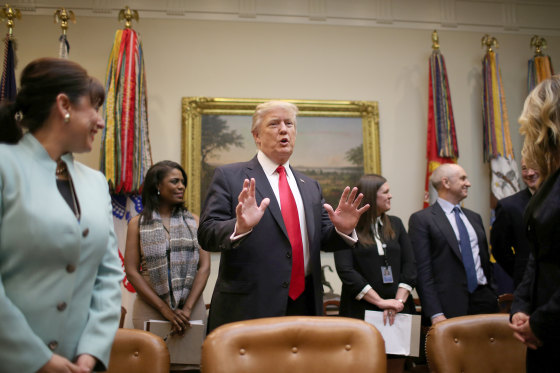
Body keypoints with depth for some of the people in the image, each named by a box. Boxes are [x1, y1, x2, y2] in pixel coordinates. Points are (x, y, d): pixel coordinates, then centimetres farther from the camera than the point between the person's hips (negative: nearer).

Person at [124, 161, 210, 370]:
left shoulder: (193, 221, 8)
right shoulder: (137, 224, 3)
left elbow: (204, 267, 2)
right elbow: (132, 272, -2)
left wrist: (187, 308, -10)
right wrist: (165, 309, -9)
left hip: (191, 307, 1)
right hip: (150, 309, -1)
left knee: (188, 364, 3)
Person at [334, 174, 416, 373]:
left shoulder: (395, 224, 12)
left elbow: (409, 265, 7)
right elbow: (345, 271, -11)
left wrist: (399, 301, -8)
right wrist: (381, 302, -15)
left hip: (397, 312, 4)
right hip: (361, 311, -4)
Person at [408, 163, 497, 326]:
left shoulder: (474, 217, 18)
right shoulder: (421, 219, -4)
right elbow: (422, 271, -10)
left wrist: (492, 297, 17)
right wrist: (435, 314, -16)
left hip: (483, 300, 6)